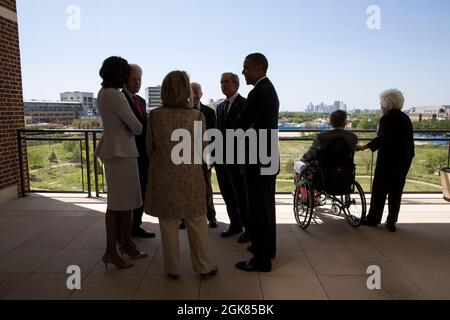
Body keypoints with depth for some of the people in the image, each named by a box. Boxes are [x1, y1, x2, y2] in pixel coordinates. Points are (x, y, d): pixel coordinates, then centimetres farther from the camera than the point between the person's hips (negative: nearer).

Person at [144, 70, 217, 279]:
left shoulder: (155, 115, -9)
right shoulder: (197, 116, -10)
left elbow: (150, 147, 0)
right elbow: (202, 149, -2)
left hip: (163, 175, 1)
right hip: (190, 176, 0)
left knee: (168, 223, 13)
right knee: (197, 223, 12)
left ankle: (172, 268, 24)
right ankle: (204, 267, 24)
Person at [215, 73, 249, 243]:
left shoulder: (245, 104, -6)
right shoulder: (220, 107, 16)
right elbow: (219, 131, 16)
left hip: (237, 158, -7)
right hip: (221, 159, 7)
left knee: (242, 196, 0)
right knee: (228, 195, 15)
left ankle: (249, 229, 14)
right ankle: (235, 224, 30)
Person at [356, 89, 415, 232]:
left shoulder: (386, 118, -12)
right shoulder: (405, 118, 11)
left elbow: (381, 139, -20)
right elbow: (408, 139, 11)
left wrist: (363, 147, -19)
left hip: (389, 158, -7)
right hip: (405, 158, 7)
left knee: (380, 189, 3)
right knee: (396, 191, 12)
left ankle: (373, 219, 11)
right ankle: (392, 222, 16)